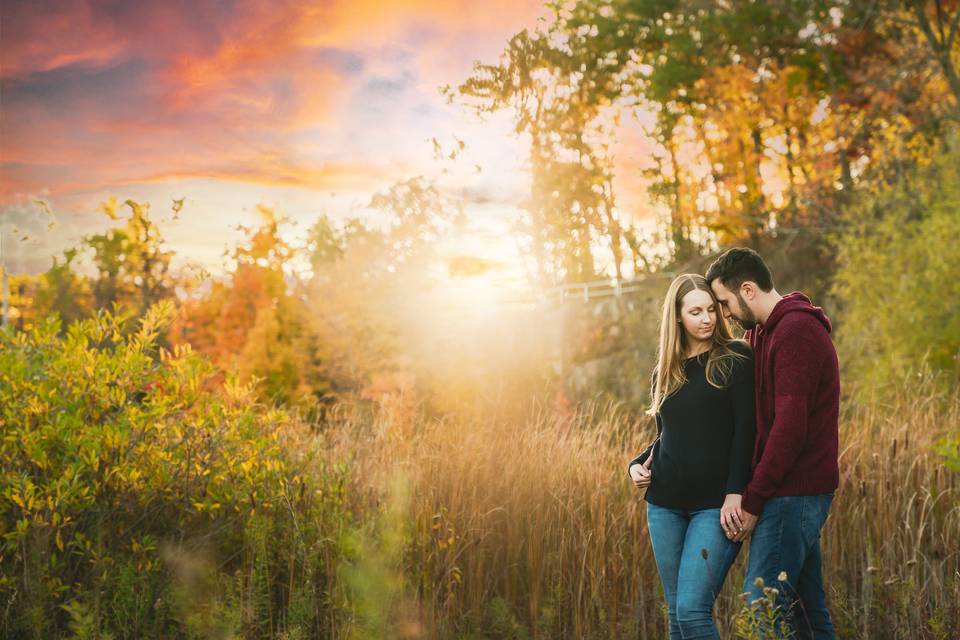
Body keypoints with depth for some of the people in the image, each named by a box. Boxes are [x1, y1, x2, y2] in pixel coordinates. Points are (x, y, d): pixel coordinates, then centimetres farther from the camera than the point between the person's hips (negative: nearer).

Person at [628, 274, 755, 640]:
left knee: (693, 609, -14)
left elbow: (746, 430, -8)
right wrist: (638, 464, 4)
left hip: (716, 504, -5)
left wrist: (735, 493, -17)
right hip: (666, 503, 6)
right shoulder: (665, 372, 14)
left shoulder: (734, 359, -1)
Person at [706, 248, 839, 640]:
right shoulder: (761, 333, 16)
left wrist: (753, 500, -17)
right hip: (802, 491, 10)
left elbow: (790, 426, -21)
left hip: (794, 492, -10)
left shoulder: (795, 331, -15)